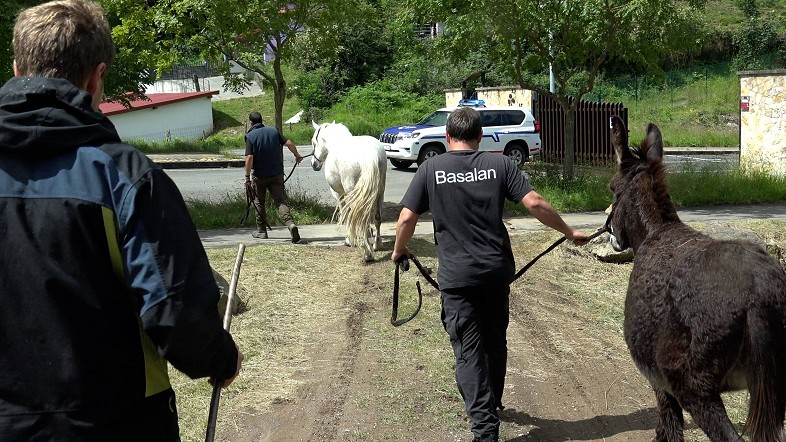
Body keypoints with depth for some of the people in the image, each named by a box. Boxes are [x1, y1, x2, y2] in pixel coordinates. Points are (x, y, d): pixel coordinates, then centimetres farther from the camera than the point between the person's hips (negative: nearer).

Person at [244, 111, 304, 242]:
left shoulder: (250, 136, -10)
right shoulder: (274, 131, 2)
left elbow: (249, 158, -18)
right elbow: (289, 143, -2)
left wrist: (247, 176, -11)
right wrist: (297, 156, 14)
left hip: (259, 176, -3)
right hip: (277, 174, 3)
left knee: (259, 202, 16)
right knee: (280, 201, 1)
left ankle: (261, 231, 22)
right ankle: (291, 224, -24)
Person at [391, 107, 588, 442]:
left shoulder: (431, 169, -3)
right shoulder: (499, 164, 0)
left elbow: (407, 218, -5)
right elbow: (535, 203, -6)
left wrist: (399, 251, 14)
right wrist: (569, 232, 6)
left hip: (457, 276, -3)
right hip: (497, 270, 3)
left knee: (469, 351, 2)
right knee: (495, 341, 21)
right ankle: (492, 404, 41)